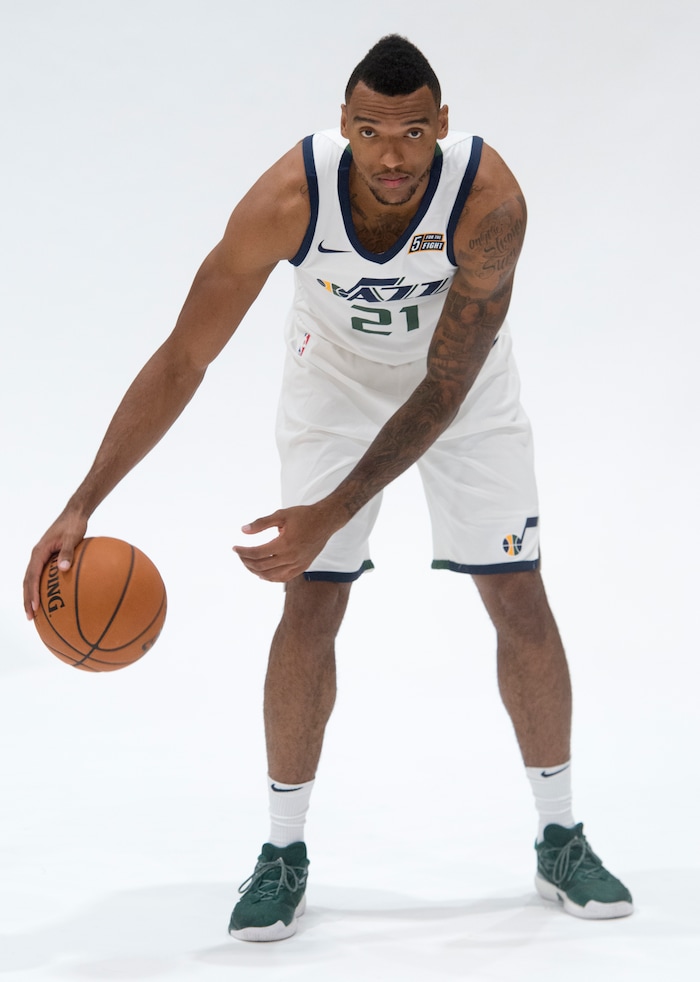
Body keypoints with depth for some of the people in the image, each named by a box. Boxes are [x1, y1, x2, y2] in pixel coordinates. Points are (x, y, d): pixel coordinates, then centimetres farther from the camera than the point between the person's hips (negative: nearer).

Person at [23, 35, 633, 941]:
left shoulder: (490, 200, -35)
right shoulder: (288, 198, -33)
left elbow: (444, 389, -31)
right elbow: (182, 360, -27)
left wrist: (329, 515, -37)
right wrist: (82, 506, -30)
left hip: (461, 381, 0)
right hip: (336, 379, 0)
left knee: (520, 600, -3)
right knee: (310, 606, -7)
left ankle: (560, 843, 13)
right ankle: (283, 855, 8)